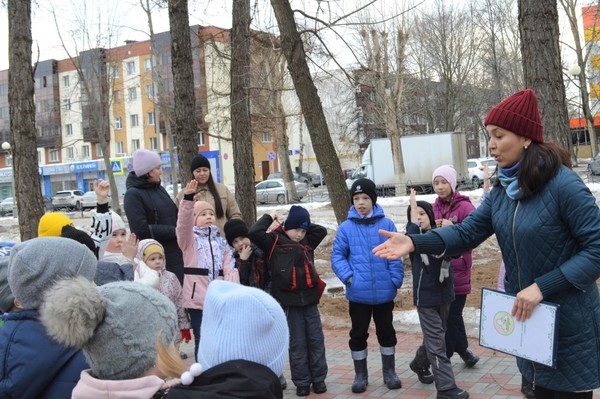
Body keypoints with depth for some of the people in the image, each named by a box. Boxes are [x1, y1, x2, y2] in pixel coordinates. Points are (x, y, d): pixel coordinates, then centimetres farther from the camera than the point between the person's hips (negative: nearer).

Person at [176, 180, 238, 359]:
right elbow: (183, 223, -20)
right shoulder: (190, 239, 3)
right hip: (197, 297, -3)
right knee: (202, 340, 2)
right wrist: (188, 199, -34)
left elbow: (230, 268, 2)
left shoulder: (221, 241, 12)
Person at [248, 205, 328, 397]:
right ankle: (302, 382, 15)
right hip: (290, 301, -4)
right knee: (297, 344, 4)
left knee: (316, 341, 9)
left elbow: (322, 230, 17)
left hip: (309, 299, 4)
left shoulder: (307, 241, 13)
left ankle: (318, 378, 21)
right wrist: (269, 218, -1)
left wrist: (305, 225, 10)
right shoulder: (274, 241, -2)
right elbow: (254, 233, -13)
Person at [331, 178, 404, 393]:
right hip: (358, 293, 0)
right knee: (358, 334, 11)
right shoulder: (346, 227, -4)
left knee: (386, 332, 14)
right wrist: (347, 276, -12)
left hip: (384, 292, 0)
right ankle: (360, 375, 26)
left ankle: (389, 372, 30)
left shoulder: (386, 224, -5)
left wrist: (395, 280, -10)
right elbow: (337, 255, 0)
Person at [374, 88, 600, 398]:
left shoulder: (563, 185, -20)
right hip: (528, 320, 7)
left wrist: (542, 287, -26)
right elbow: (467, 232, -3)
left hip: (569, 327, -7)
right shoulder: (502, 189, 3)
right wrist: (414, 242, -18)